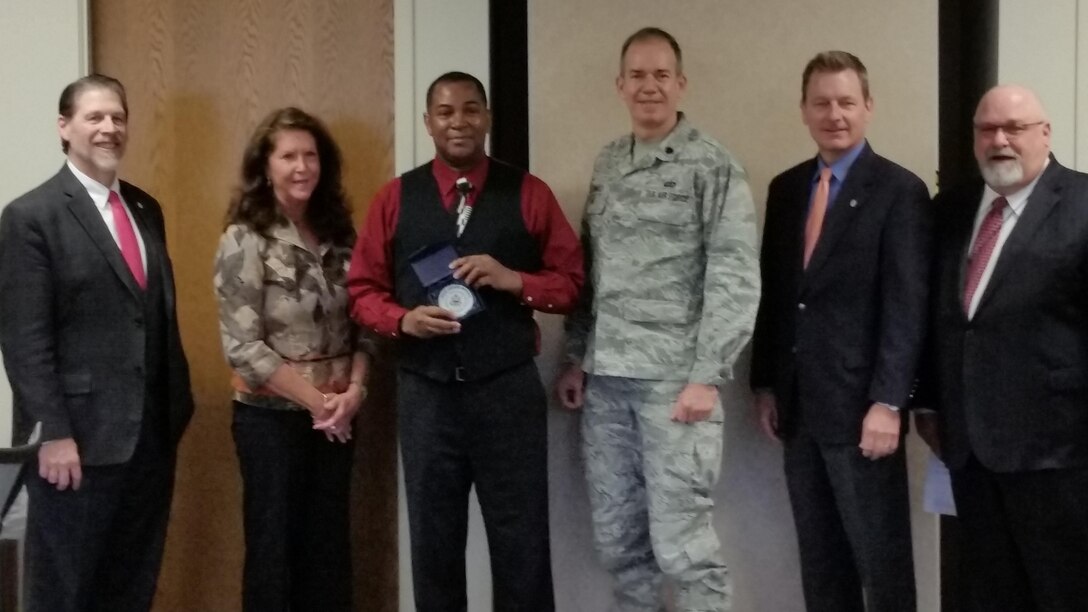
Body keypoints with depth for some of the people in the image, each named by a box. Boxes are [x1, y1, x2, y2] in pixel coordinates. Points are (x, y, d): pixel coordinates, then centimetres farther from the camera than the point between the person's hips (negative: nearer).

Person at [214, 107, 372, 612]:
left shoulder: (337, 234, 5)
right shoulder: (245, 240, -11)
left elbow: (360, 325, 7)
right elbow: (243, 347, -16)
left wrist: (354, 390, -10)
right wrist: (315, 399, -15)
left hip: (336, 415, 5)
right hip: (271, 416, -5)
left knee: (329, 547, 13)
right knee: (274, 548, 6)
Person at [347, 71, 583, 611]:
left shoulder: (528, 193, 3)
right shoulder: (395, 198, 6)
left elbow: (571, 282, 4)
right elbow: (362, 289, 8)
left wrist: (512, 279, -14)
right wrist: (404, 319, -11)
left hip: (508, 389, -1)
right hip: (425, 391, 2)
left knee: (521, 540, 5)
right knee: (433, 540, 13)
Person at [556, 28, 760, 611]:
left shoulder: (712, 166, -5)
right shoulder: (606, 163, 13)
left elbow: (734, 277, -10)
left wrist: (706, 376, -15)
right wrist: (576, 359, 11)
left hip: (675, 376, -6)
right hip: (606, 375, 6)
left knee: (680, 541, -5)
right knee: (616, 537, 11)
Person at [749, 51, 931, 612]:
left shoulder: (899, 190, -7)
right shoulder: (785, 188, 11)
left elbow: (906, 306, -12)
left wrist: (888, 402, -18)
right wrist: (764, 383, 10)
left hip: (859, 405, -6)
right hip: (798, 405, 6)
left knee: (881, 557, 4)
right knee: (818, 556, 13)